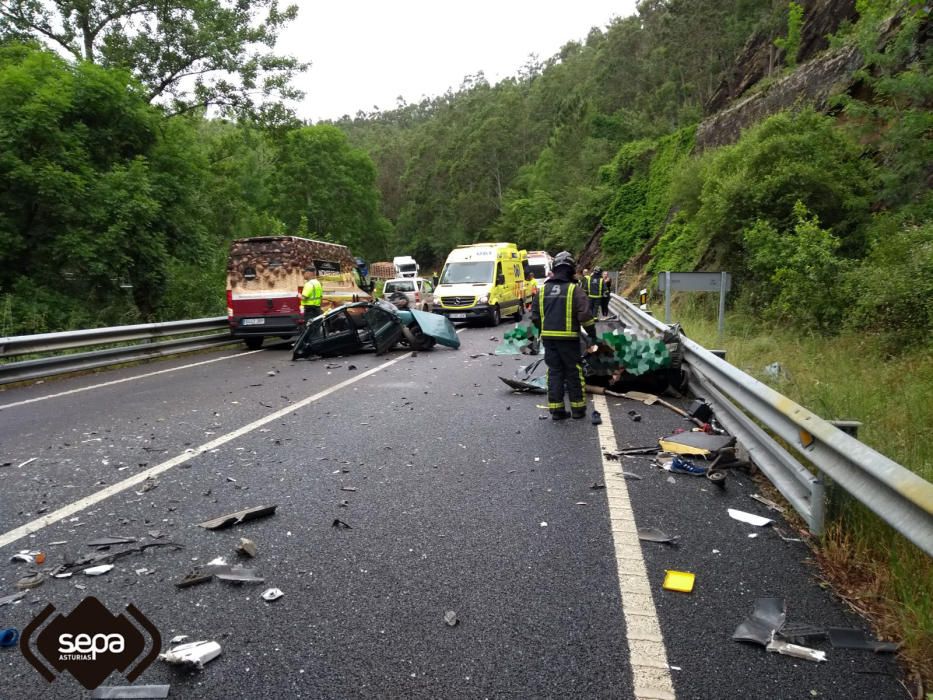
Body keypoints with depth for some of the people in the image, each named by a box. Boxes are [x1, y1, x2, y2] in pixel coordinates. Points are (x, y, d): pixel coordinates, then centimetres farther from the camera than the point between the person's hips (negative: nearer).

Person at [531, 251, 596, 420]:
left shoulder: (542, 290, 7)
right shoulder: (575, 289, -9)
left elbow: (535, 316, 10)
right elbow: (585, 315, -14)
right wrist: (592, 332, -1)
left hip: (548, 338, 4)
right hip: (568, 338, -4)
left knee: (554, 372, 9)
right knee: (573, 372, 7)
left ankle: (556, 409, 9)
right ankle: (577, 409, 14)